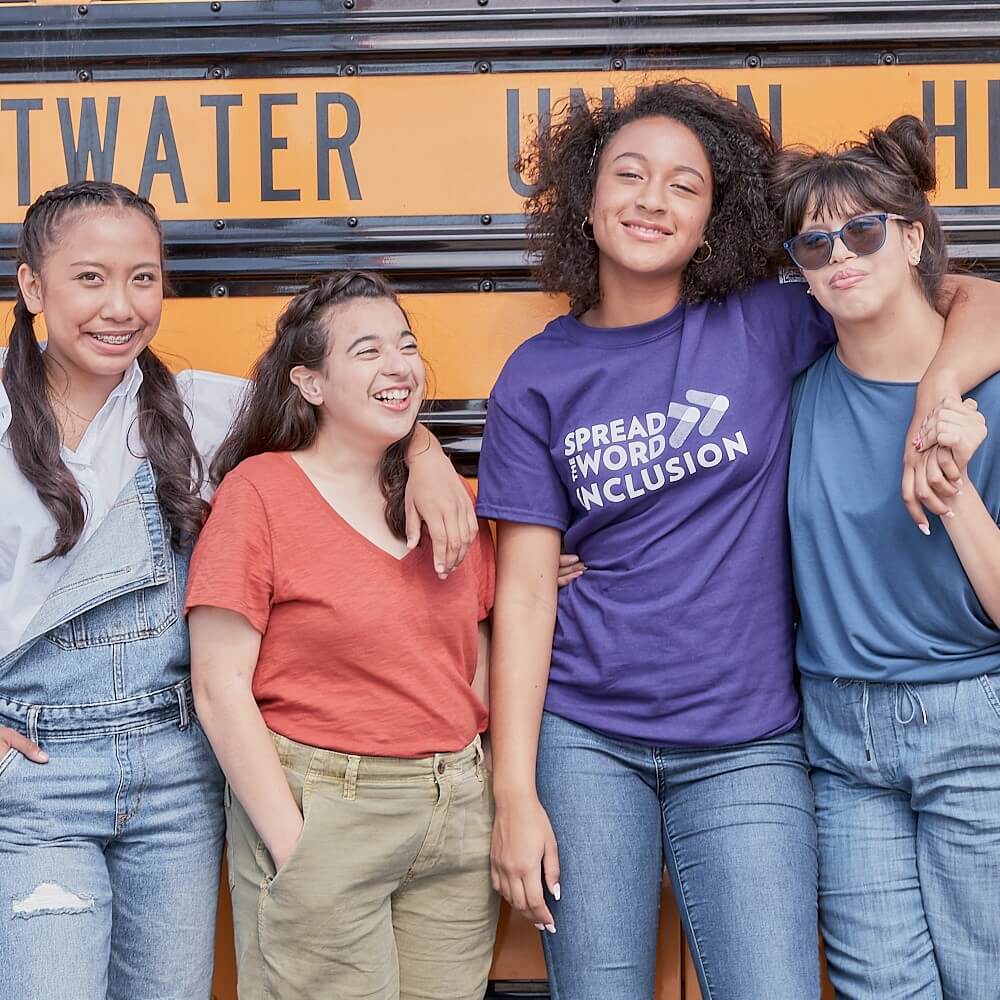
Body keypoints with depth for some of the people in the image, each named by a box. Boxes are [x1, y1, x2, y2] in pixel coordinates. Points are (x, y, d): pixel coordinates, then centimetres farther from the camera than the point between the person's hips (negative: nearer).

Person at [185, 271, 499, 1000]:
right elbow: (221, 686, -9)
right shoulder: (261, 490, -6)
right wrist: (293, 843, -13)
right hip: (318, 808, -4)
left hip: (460, 807, 5)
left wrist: (501, 803, 6)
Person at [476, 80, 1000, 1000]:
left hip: (744, 745, 0)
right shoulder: (539, 377, 2)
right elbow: (524, 590, -1)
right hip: (586, 738, 1)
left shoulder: (768, 327, 0)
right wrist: (514, 792, -5)